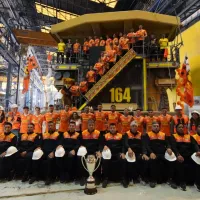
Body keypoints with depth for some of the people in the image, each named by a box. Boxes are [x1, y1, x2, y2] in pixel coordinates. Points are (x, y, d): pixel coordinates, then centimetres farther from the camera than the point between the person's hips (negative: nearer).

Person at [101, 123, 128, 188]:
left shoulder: (120, 135, 10)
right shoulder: (106, 136, 10)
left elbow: (123, 145, 6)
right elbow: (102, 144, 4)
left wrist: (123, 153, -10)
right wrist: (104, 146, -19)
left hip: (118, 153, 0)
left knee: (123, 160, -28)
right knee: (105, 161, -29)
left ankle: (123, 178, -11)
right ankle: (105, 179, -13)